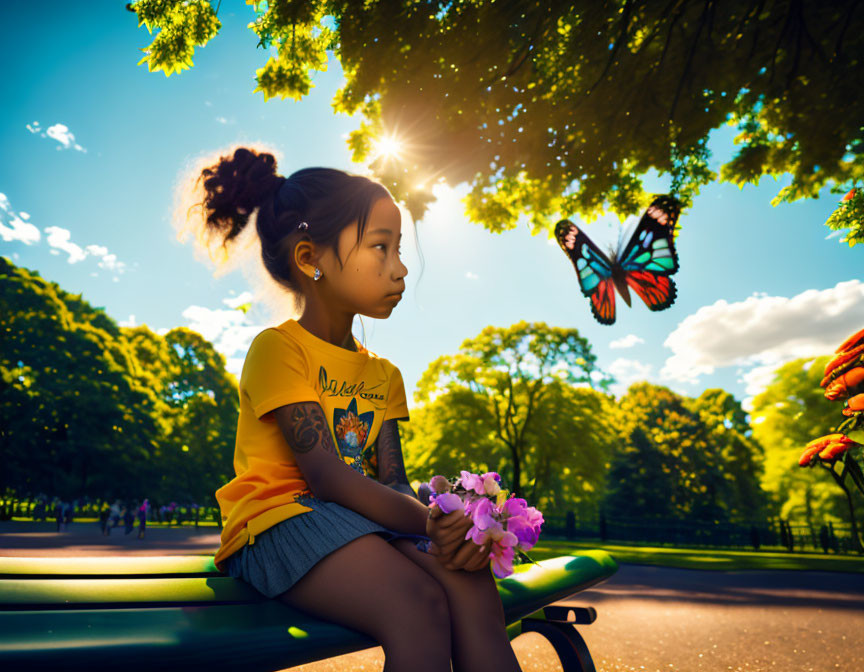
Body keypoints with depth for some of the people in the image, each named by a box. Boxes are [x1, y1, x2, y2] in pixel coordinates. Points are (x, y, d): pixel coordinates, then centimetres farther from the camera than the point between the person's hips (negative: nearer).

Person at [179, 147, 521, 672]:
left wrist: (442, 528, -19)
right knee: (419, 606, -31)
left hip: (365, 516, 6)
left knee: (474, 589, -19)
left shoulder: (383, 374, 14)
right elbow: (323, 472, -19)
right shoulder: (277, 348, -8)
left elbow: (391, 480, 3)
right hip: (282, 516, -6)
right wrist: (424, 521, -30)